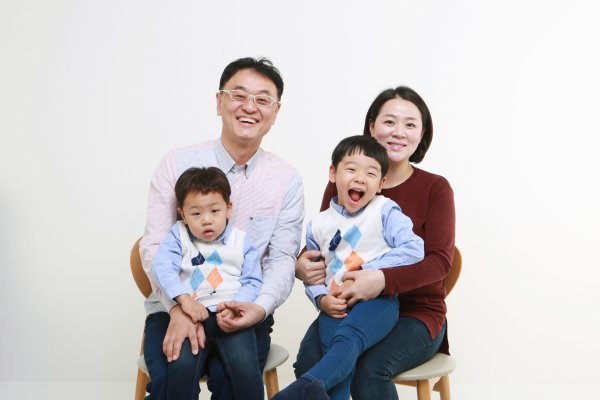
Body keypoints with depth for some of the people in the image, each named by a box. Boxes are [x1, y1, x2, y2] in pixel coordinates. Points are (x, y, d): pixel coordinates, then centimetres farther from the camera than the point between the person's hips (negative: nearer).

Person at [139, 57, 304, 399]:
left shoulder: (288, 180, 1)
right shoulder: (178, 164, -2)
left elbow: (282, 258, 0)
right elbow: (155, 246, -5)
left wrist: (260, 307, -20)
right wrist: (180, 307, -19)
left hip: (243, 311, 1)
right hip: (175, 307, 0)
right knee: (177, 371, -29)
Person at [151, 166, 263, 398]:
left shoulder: (241, 241, 11)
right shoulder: (178, 235, 11)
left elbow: (253, 283, 5)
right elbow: (162, 267, -6)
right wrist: (184, 299, -22)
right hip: (191, 318, 1)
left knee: (244, 366, -25)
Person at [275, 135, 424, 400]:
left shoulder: (385, 211, 3)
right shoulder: (318, 225, 15)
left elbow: (414, 250, -10)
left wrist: (366, 272, -13)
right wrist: (321, 299, -4)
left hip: (377, 299, -4)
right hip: (336, 307, 4)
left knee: (346, 338, -33)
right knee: (334, 352, -25)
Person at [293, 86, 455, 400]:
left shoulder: (435, 188, -3)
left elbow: (440, 260, -13)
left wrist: (383, 280, -31)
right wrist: (303, 265, -16)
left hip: (416, 313, -2)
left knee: (370, 369, -31)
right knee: (309, 362, -28)